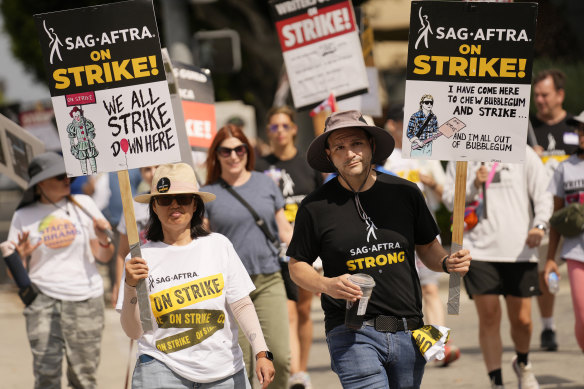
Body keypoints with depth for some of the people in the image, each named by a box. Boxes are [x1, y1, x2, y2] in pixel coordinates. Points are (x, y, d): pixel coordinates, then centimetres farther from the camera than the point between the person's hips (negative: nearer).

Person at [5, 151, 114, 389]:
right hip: (43, 300, -1)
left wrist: (104, 241, -11)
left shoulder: (83, 204, 7)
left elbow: (103, 257, 10)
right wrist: (21, 256, -14)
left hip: (86, 299, 1)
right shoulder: (24, 217, 4)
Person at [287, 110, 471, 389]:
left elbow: (427, 247, 17)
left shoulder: (406, 193, 6)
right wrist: (327, 285, -13)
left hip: (408, 333, 4)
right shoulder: (315, 206, -1)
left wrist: (447, 262, -5)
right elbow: (297, 266, 7)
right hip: (352, 334, -4)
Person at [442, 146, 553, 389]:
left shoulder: (523, 155, 3)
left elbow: (542, 195, 0)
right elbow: (449, 199, 8)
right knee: (489, 319, -5)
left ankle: (523, 364, 36)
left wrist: (540, 226, -17)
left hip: (519, 251, 0)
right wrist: (473, 186, -11)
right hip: (479, 251, 0)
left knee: (522, 320, 5)